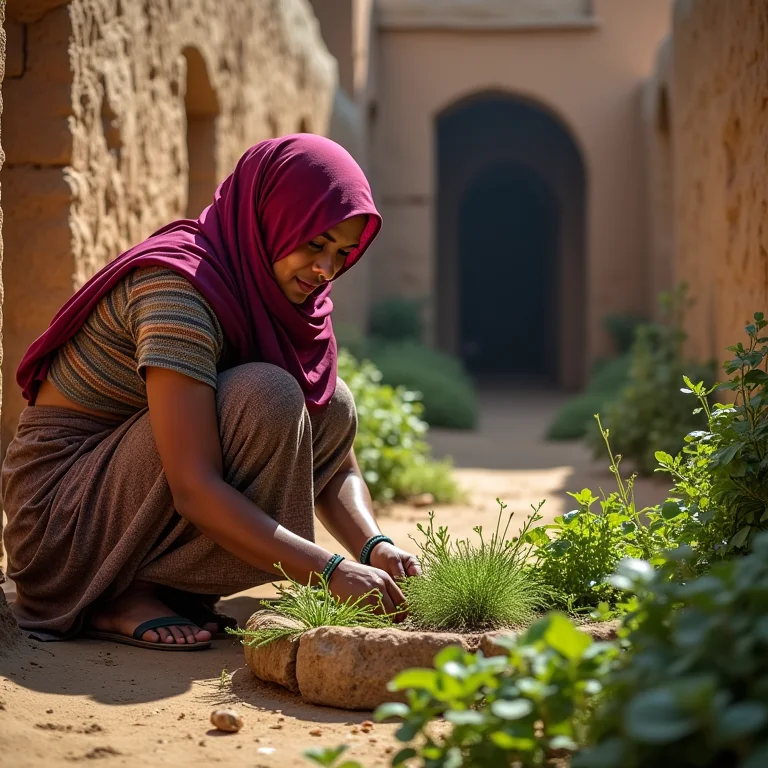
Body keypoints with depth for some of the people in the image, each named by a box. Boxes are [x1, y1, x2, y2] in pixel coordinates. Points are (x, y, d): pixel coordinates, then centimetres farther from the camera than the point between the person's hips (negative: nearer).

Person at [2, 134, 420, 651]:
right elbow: (194, 489, -32)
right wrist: (332, 571, -36)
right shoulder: (179, 284, -24)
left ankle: (155, 580, -3)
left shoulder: (286, 297, 2)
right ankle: (124, 595, -14)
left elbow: (337, 466, 2)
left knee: (331, 404, -3)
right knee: (264, 396, -26)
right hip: (59, 507, -9)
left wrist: (373, 546, -18)